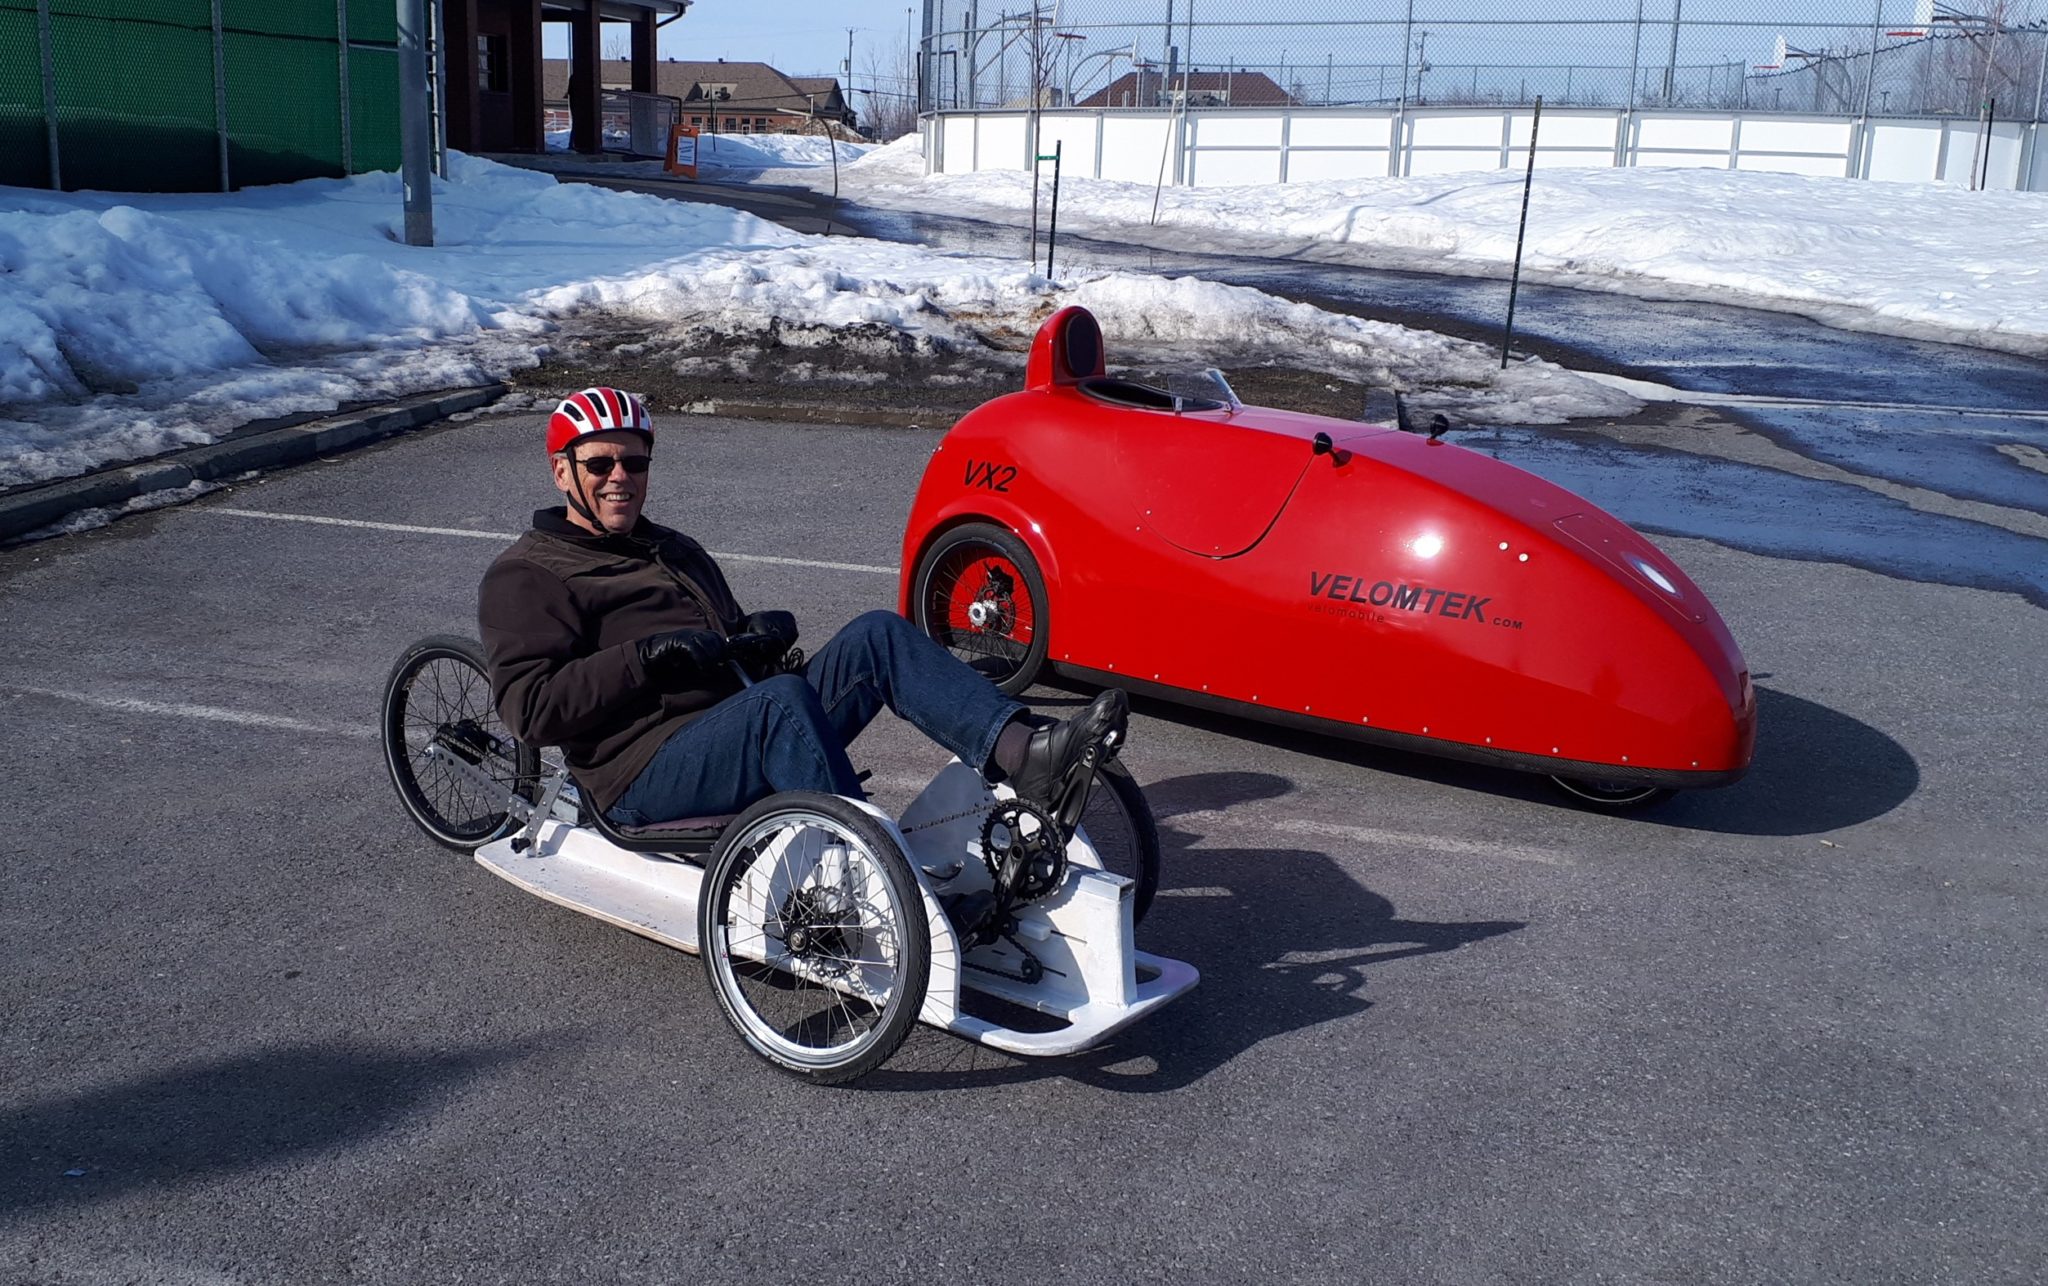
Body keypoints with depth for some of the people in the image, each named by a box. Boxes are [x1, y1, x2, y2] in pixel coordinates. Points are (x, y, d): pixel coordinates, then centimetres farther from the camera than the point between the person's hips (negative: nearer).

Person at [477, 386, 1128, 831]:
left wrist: (760, 634, 9)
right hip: (648, 775, -7)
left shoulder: (674, 550, 29)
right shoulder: (525, 577, 4)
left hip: (748, 742, 7)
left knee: (877, 635, -13)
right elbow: (529, 707, -11)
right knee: (780, 699, -37)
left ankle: (1023, 752, -31)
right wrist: (649, 656, -17)